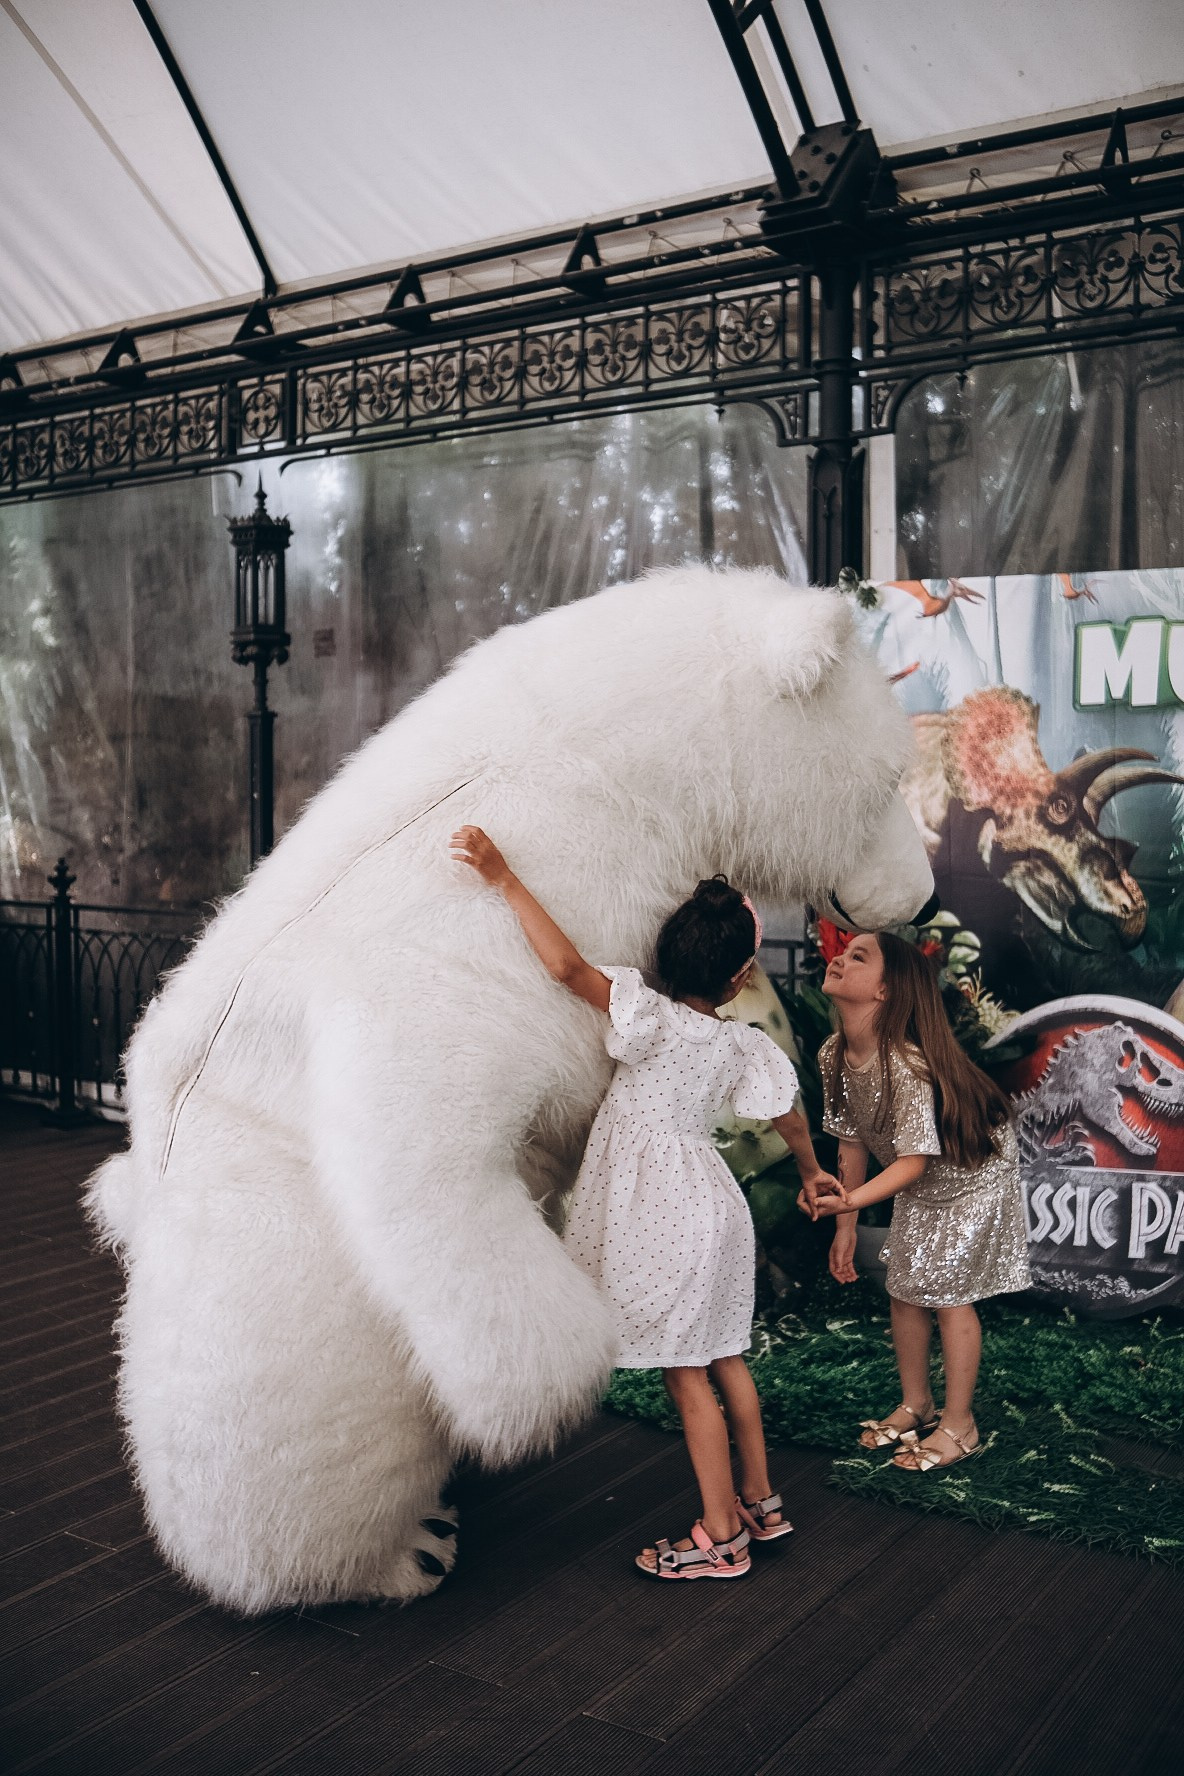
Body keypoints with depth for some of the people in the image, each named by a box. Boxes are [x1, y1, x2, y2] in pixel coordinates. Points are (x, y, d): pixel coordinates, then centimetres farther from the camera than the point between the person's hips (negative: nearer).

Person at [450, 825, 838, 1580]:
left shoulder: (655, 1019, -19)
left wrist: (505, 879, -26)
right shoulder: (742, 1043, 0)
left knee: (687, 1376, 2)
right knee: (725, 1360, 19)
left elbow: (568, 965, -29)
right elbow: (788, 1116, 14)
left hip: (665, 1217, -7)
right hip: (708, 1202, 7)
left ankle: (722, 1537, 12)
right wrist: (813, 1172, 34)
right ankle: (760, 1503, 32)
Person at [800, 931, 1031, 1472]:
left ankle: (959, 1425, 15)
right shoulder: (834, 1055, -14)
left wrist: (848, 1201, -45)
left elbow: (913, 1161, -34)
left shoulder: (907, 1065, -38)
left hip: (974, 1175, -7)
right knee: (904, 1289, 11)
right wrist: (845, 1227, -1)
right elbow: (853, 1143, -4)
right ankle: (916, 1404, 31)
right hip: (920, 1184, 7)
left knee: (947, 1293, -2)